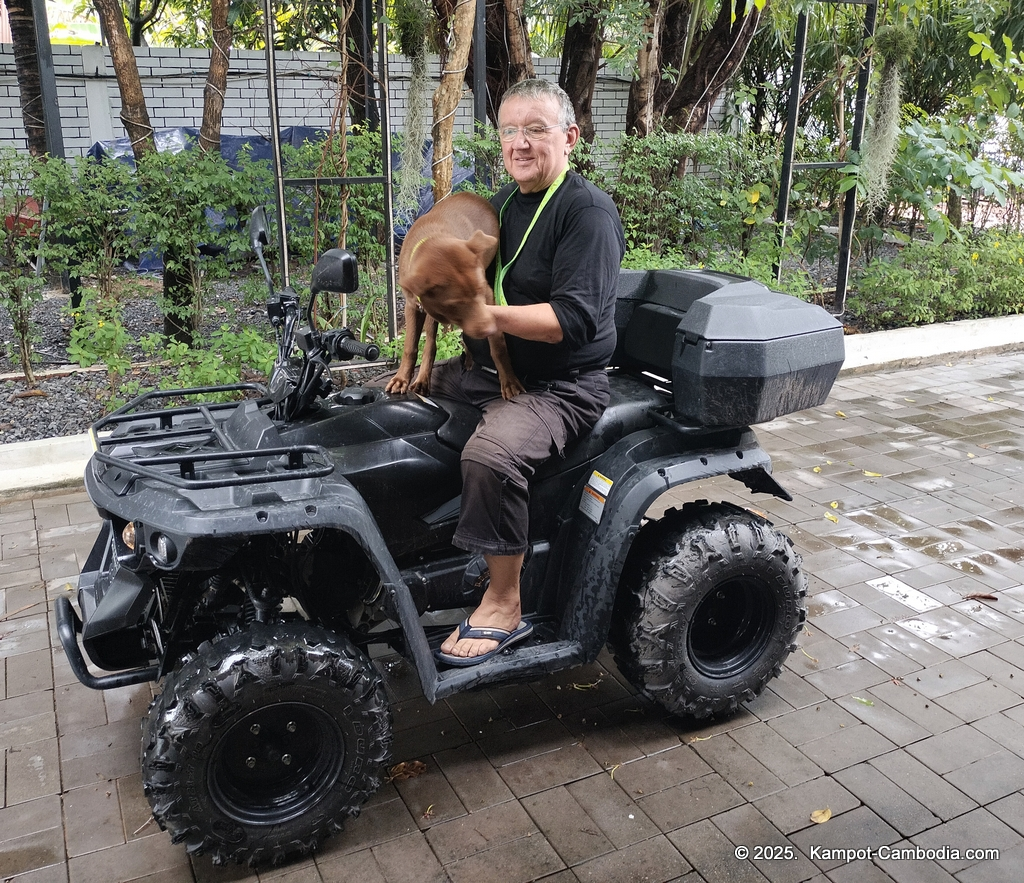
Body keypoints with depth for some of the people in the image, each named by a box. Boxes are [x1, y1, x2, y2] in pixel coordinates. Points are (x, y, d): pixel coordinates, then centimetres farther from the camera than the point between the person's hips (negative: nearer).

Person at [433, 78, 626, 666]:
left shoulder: (588, 212, -13)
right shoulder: (504, 203, 14)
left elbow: (573, 321, -25)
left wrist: (482, 312, -32)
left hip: (560, 386, -9)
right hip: (488, 369, 9)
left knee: (492, 453, -36)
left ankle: (505, 605, -16)